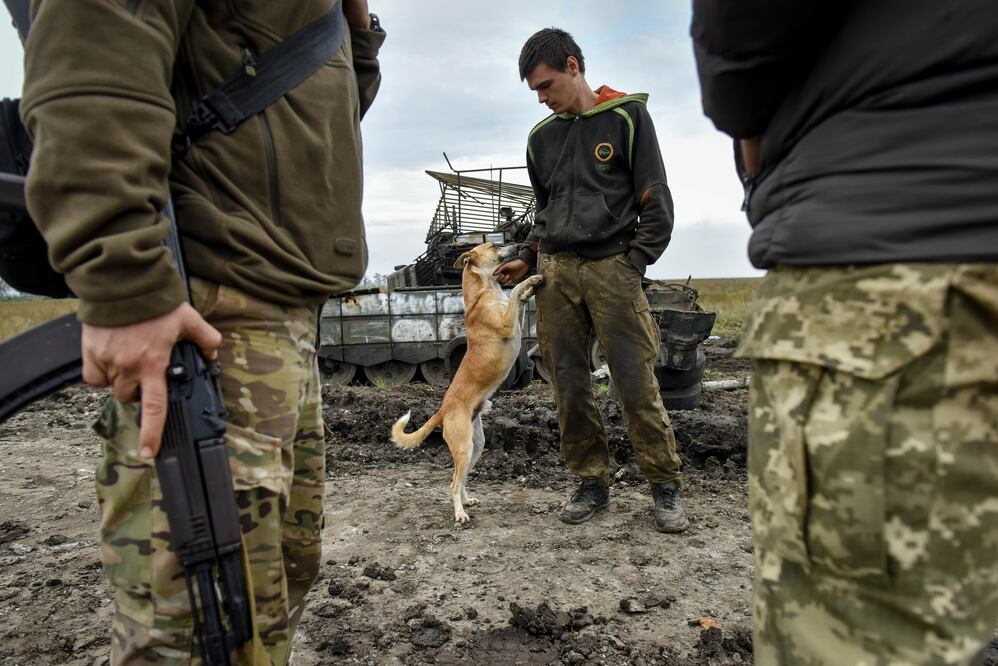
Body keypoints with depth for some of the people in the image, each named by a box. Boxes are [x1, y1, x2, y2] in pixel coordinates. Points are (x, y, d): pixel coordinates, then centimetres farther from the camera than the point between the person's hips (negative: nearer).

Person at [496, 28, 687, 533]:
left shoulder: (627, 116, 4)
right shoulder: (541, 137, 18)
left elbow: (655, 202, 1)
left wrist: (634, 264, -8)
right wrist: (526, 259, 11)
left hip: (611, 267, -4)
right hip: (554, 270, 5)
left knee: (636, 382, -6)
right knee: (569, 386, 3)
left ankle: (666, 487, 8)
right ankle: (592, 484, 15)